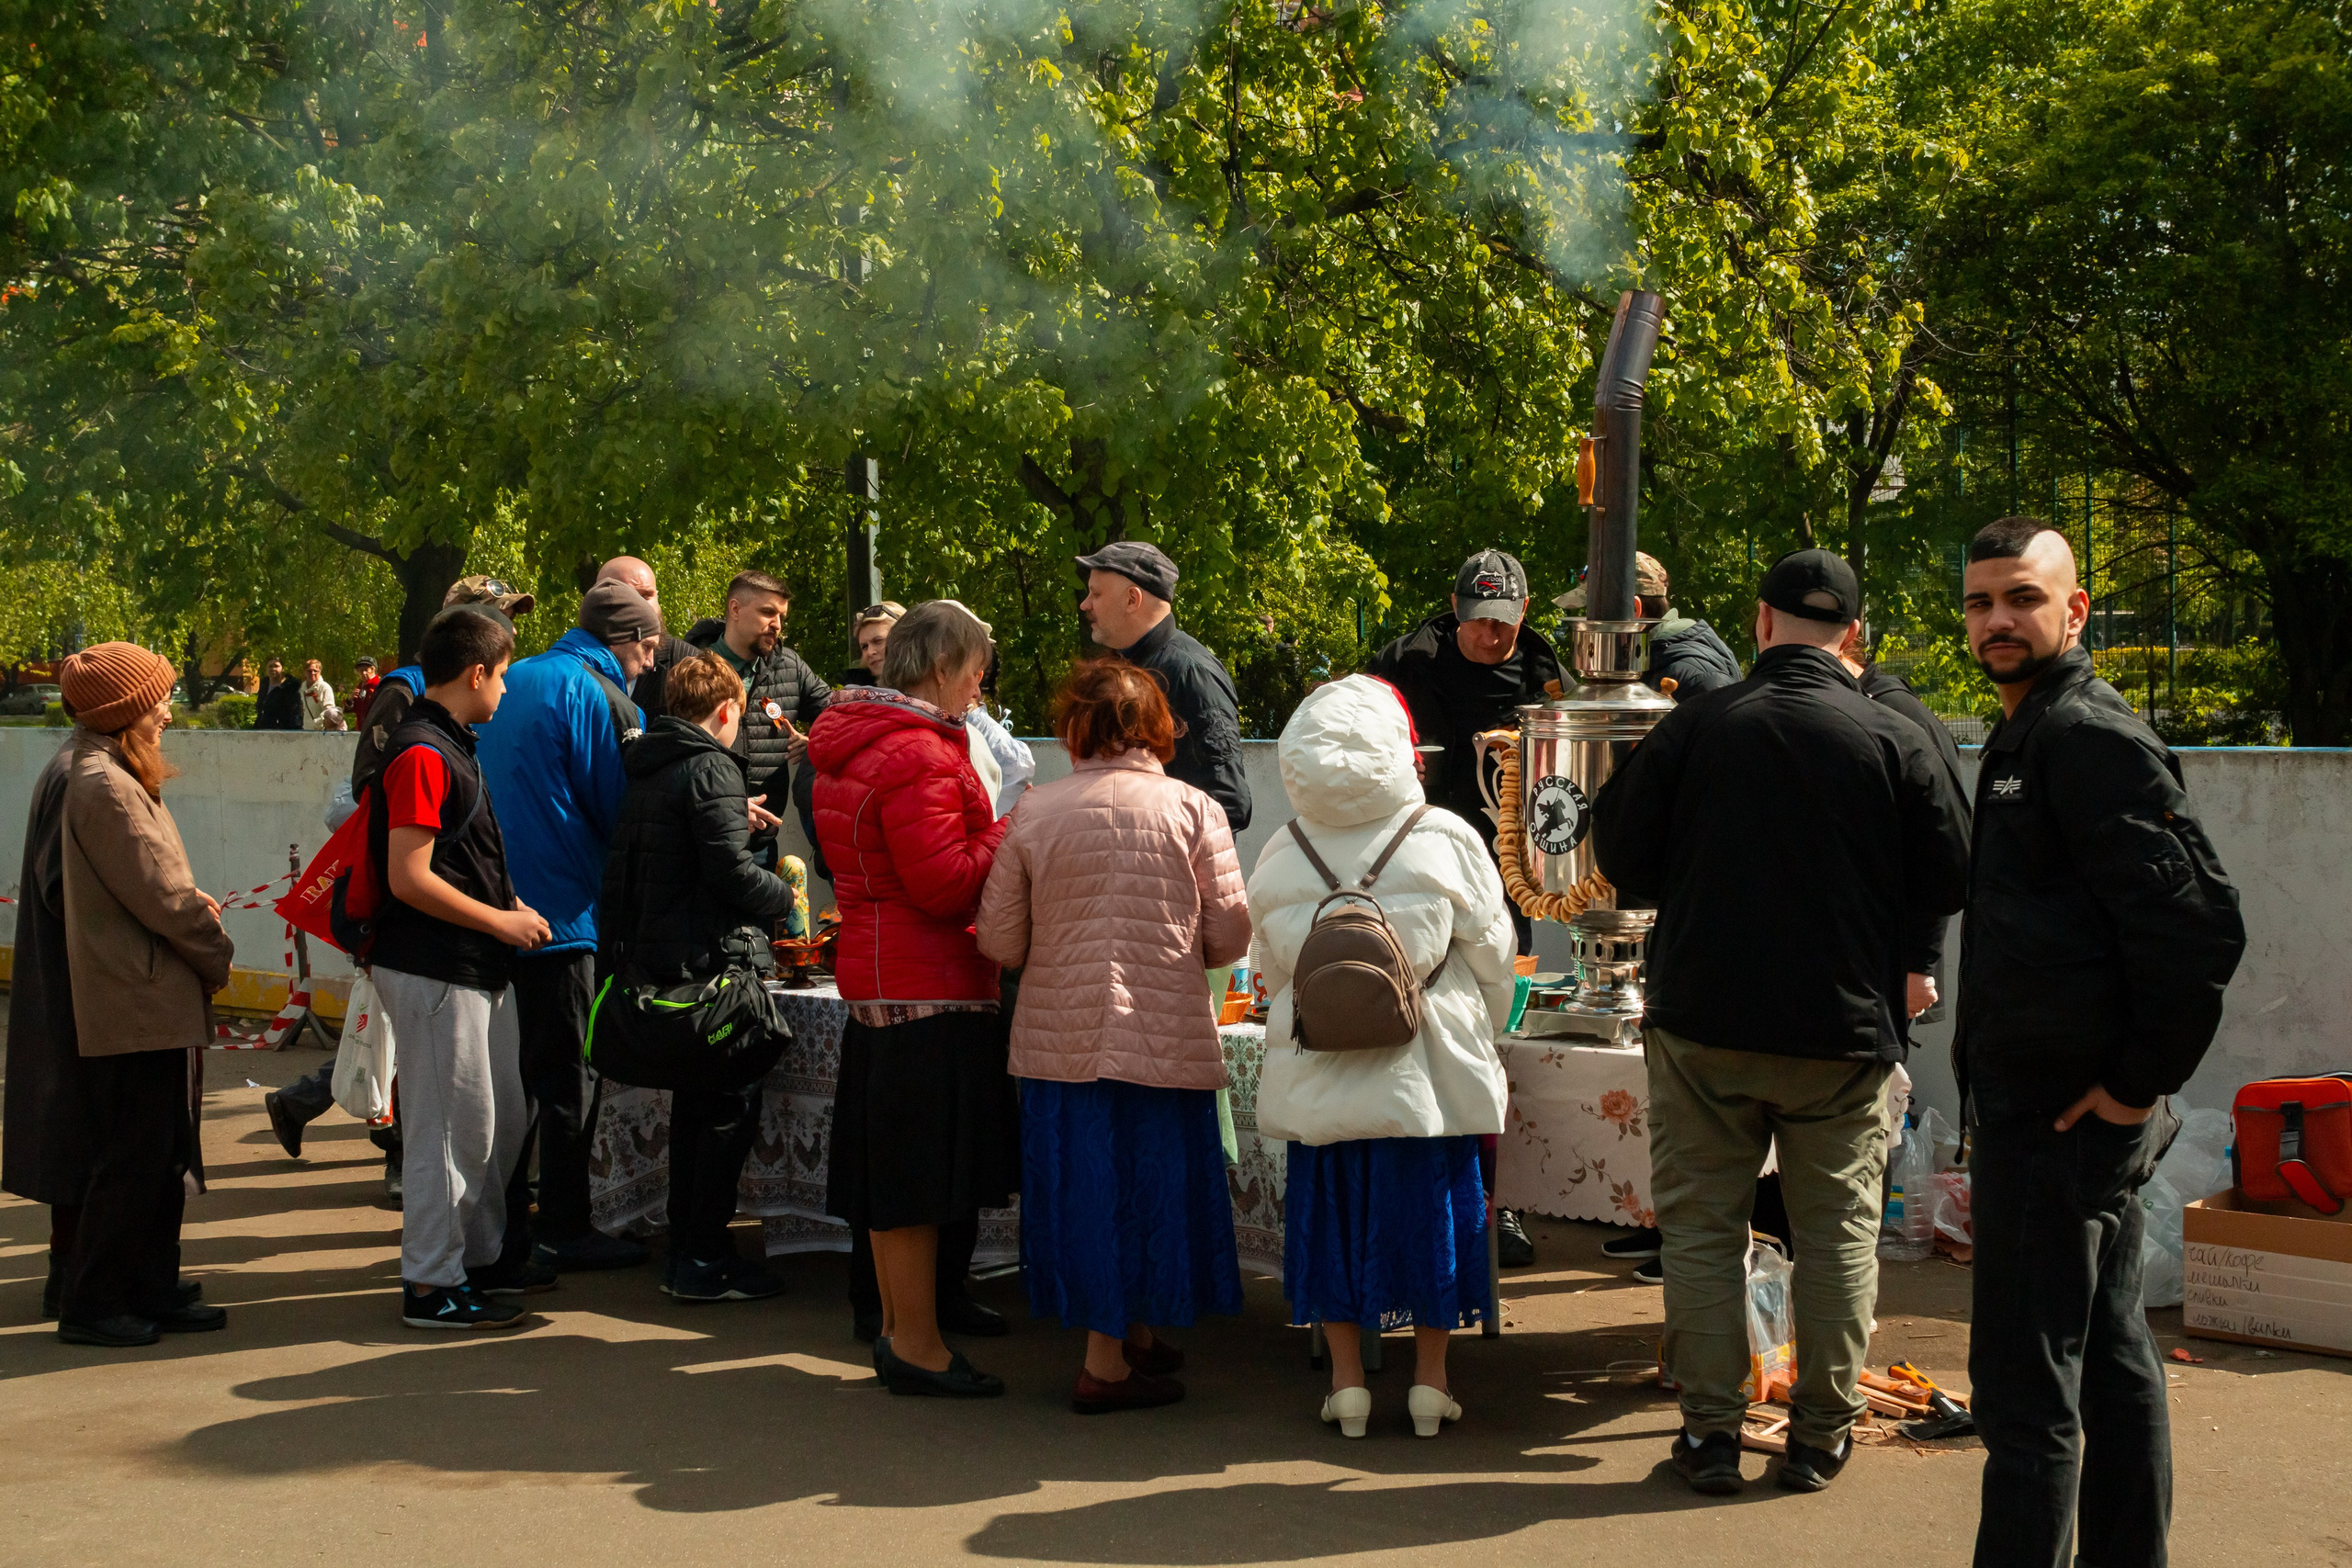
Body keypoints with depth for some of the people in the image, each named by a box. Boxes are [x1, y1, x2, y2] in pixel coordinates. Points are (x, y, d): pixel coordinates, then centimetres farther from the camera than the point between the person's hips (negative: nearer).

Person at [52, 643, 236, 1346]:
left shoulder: (113, 779, 16)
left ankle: (152, 1293, 22)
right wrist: (216, 954, -5)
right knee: (132, 1163, -3)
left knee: (164, 1159, 15)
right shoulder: (106, 787, -17)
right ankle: (90, 1305, 6)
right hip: (140, 1010, -10)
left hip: (158, 1007, 10)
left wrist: (197, 912, 1)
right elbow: (161, 897, -18)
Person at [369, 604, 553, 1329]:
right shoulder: (422, 754, -17)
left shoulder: (451, 746, 15)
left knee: (505, 1118, 17)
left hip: (476, 969, 10)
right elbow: (409, 877, -23)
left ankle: (482, 1256, 30)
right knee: (452, 1126, -4)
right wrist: (500, 921, -14)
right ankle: (432, 1284, 5)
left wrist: (508, 907, 13)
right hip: (433, 972, -10)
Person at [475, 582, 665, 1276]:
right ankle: (561, 1232, 8)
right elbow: (623, 811, -10)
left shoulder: (515, 684, 13)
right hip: (562, 908, -8)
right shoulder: (600, 697, -12)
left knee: (513, 1071, 15)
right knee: (568, 1079, 2)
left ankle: (503, 1226, 20)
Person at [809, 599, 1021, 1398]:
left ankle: (899, 1324, 26)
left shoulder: (850, 743, 14)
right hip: (928, 990, -10)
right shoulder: (917, 754, -19)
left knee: (895, 1168, 16)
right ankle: (916, 1344, 5)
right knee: (921, 1173, -3)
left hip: (875, 978, 10)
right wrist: (1008, 832, -9)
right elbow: (947, 887, -22)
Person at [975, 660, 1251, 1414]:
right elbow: (1230, 936, -3)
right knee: (1144, 1182, 8)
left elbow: (999, 942, 0)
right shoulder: (1194, 810, -4)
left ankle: (1130, 1335, 27)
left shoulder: (1033, 813, -2)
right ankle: (1107, 1362, 12)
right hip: (1163, 1034, -2)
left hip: (1058, 1036, 2)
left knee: (1081, 1179, 13)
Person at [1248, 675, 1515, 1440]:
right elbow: (1491, 954, 2)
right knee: (1430, 1201, 10)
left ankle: (1347, 1379, 16)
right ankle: (1430, 1378, 16)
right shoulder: (1446, 840, -6)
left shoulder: (1281, 856, 1)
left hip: (1318, 1074, 2)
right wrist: (1481, 1038, 17)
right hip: (1430, 1066, -1)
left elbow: (1271, 973, 11)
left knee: (1330, 1205, 11)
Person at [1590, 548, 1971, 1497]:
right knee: (1838, 1230, 12)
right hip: (1844, 1028, 0)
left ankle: (1711, 1431, 12)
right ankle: (1820, 1435, 17)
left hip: (1704, 1024, 0)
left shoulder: (1694, 726, -6)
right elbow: (1947, 885, 0)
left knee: (1702, 1224, 10)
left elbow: (1622, 863, -1)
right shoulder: (1895, 742, -6)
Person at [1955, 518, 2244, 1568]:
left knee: (2026, 1386, -7)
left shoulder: (2086, 736, -16)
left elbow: (2202, 924, -23)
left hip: (2060, 1113, -11)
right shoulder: (2025, 735, 16)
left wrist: (2143, 1080, -18)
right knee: (2109, 1353, 18)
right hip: (2055, 1101, 11)